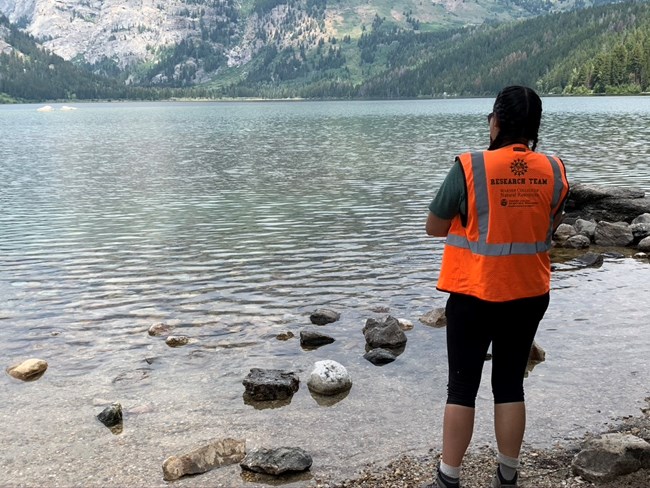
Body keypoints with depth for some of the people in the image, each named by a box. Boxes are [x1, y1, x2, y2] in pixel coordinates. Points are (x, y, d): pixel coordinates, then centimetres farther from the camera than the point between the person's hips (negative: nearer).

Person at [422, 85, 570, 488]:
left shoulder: (469, 168, -15)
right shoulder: (554, 171, -3)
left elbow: (434, 228, -5)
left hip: (474, 296, -3)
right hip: (529, 296, 4)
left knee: (462, 387, 7)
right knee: (510, 385, 15)